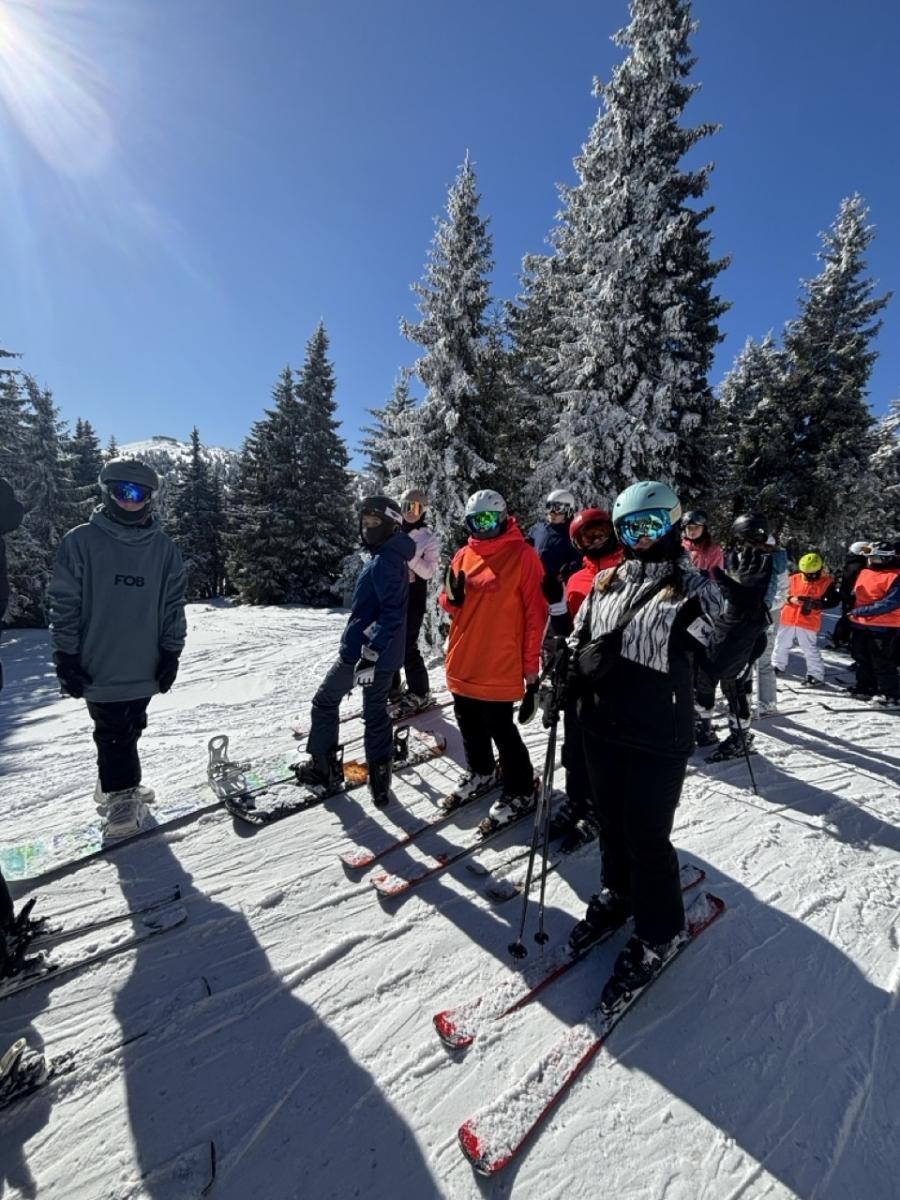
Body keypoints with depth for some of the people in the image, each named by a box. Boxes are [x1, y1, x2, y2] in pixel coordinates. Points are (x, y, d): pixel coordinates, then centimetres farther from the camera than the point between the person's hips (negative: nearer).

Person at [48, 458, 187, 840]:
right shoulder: (80, 541, -4)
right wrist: (66, 658, -6)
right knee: (114, 734, 4)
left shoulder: (164, 548, 2)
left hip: (144, 667, 3)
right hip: (98, 665, -2)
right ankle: (122, 795, 20)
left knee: (126, 733, 16)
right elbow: (64, 603, -4)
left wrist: (171, 652, 2)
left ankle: (115, 785, 35)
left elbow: (174, 604, 4)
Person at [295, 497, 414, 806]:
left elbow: (391, 613, -28)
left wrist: (370, 654, -31)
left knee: (325, 702, 11)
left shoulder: (383, 561, -18)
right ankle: (380, 781, 18)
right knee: (376, 715, 13)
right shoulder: (394, 558, 13)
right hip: (385, 653, 9)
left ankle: (323, 768, 24)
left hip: (361, 652, -9)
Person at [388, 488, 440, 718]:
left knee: (407, 647, -6)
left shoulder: (429, 538, -2)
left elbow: (428, 572, -11)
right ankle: (392, 690, 23)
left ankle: (420, 694, 10)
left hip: (413, 597, -5)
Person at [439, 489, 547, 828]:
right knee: (470, 727, 20)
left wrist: (531, 664, -10)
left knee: (500, 730, 5)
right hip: (462, 663, 6)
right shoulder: (463, 556, 7)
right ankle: (480, 773, 44)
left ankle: (520, 791, 26)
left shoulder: (522, 555, -10)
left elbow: (536, 612, -10)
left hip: (499, 667, -6)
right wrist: (451, 595, -11)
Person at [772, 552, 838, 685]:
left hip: (809, 623, -3)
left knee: (810, 650, -1)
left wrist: (816, 604, -19)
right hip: (788, 619, 3)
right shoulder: (794, 578, -1)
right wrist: (791, 599, -15)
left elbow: (833, 600, -4)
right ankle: (778, 665, 38)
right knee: (781, 644, 18)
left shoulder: (827, 582, -5)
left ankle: (817, 675, 13)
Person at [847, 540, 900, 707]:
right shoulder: (865, 572, 9)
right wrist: (852, 612, 10)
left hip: (883, 628, -8)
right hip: (860, 625, 8)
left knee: (883, 663, -1)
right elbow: (855, 594, 20)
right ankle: (865, 686, 34)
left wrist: (860, 611, -25)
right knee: (862, 659, 19)